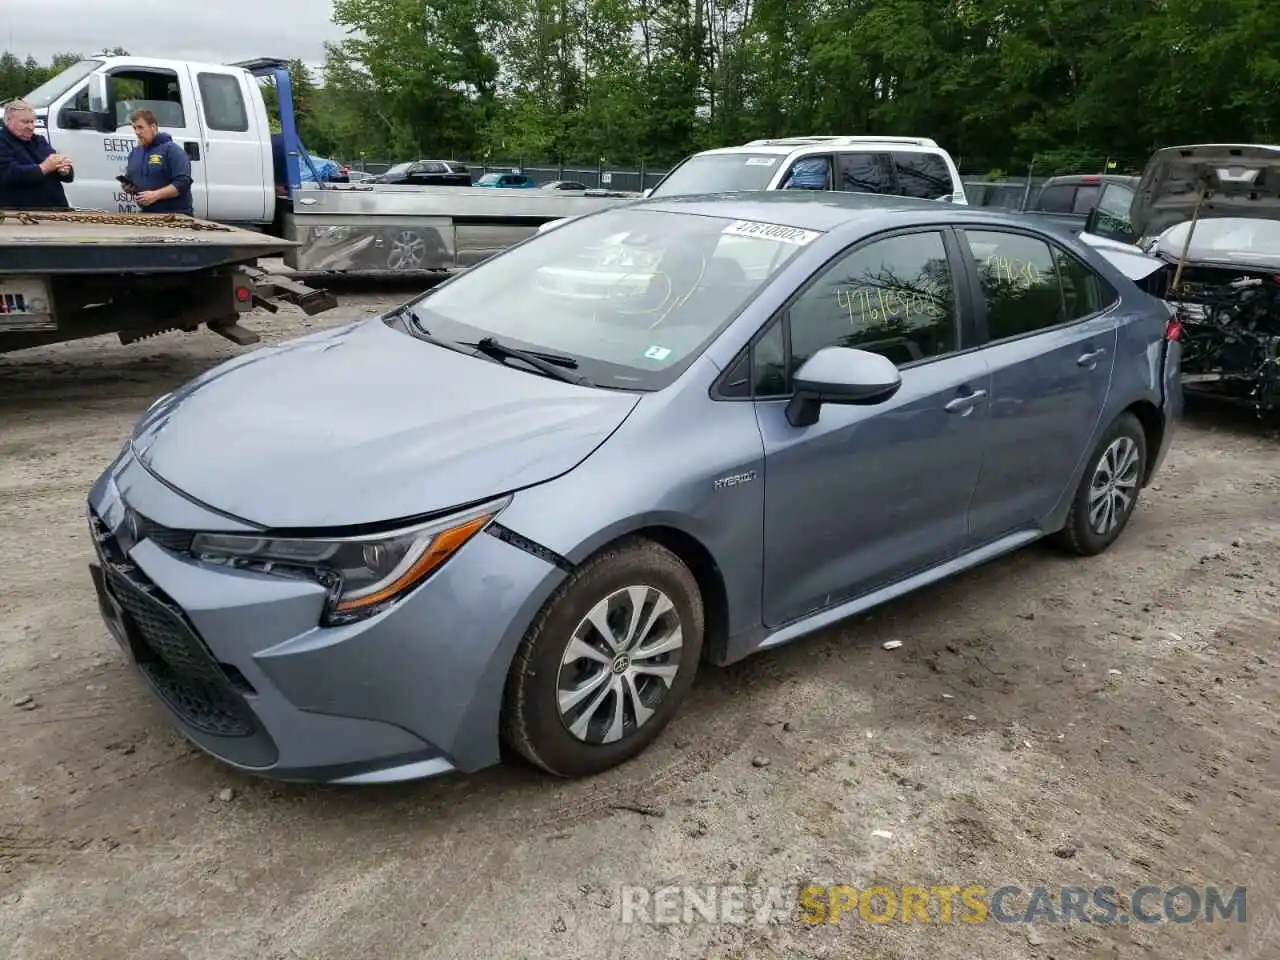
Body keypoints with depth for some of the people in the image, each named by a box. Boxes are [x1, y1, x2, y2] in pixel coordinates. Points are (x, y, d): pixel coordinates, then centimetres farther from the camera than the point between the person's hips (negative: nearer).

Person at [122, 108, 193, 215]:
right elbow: (130, 180, 29)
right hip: (146, 214, 7)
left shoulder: (171, 150, -8)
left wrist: (156, 195, -24)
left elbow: (183, 182, -19)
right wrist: (127, 187, 4)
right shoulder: (134, 153, 16)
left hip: (174, 215, -7)